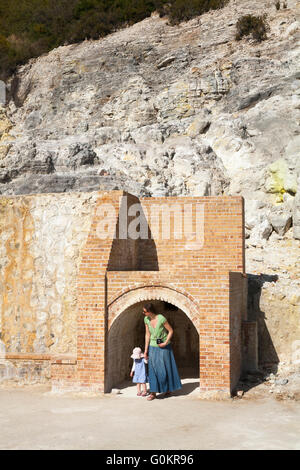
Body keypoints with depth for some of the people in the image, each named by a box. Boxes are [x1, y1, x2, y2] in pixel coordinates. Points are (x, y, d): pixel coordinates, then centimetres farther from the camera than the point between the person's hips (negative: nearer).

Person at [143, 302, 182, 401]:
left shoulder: (161, 318, -22)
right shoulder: (146, 319, -6)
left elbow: (171, 331, -10)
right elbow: (147, 335, 1)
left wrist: (166, 343, -19)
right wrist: (146, 350, 0)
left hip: (164, 347, -4)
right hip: (153, 347, 4)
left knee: (165, 369, 8)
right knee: (153, 369, -2)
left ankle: (169, 390, 27)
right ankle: (153, 392, 1)